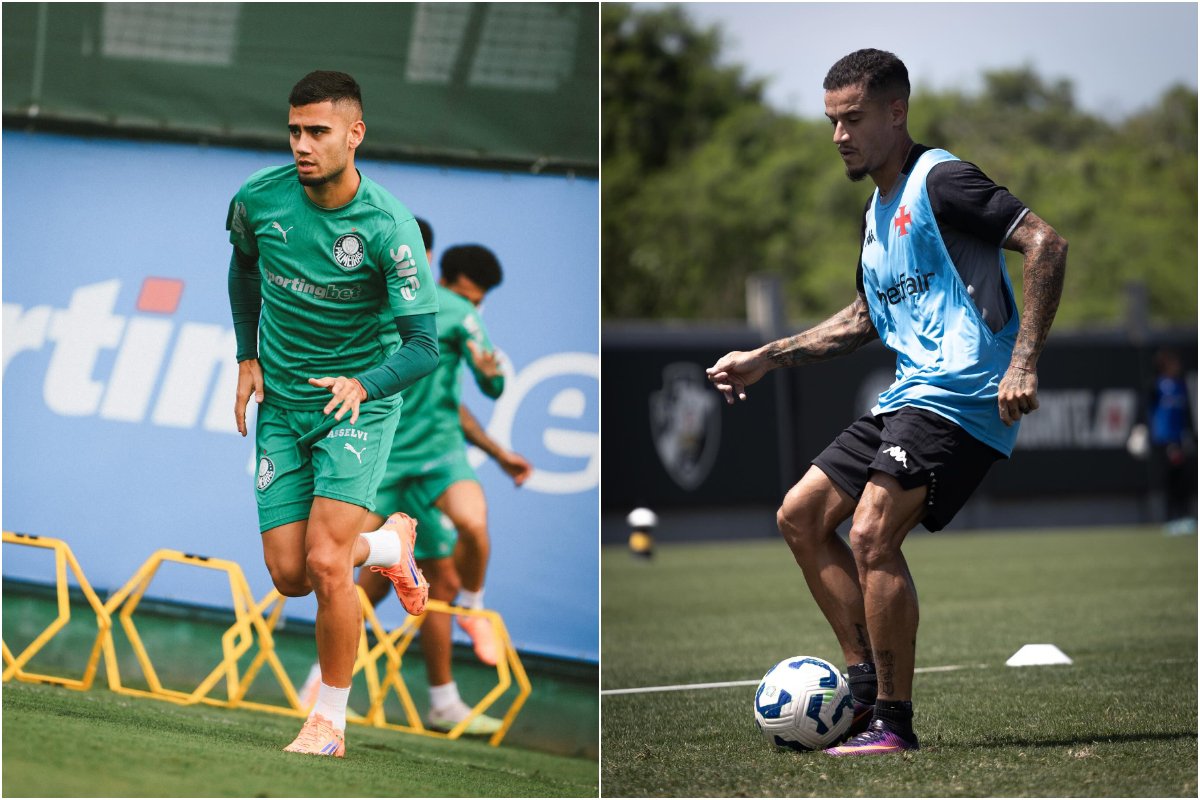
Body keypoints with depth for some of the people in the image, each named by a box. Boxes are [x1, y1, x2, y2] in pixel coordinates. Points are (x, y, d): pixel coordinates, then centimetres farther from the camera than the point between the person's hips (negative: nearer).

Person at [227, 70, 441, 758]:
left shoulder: (390, 228, -21)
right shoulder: (259, 198, -9)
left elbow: (423, 346, -18)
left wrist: (363, 385, -35)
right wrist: (249, 356, 9)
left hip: (359, 403, -4)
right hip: (280, 406, 4)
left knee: (326, 562, -18)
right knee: (289, 575, 0)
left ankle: (330, 722, 0)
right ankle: (389, 544, 33)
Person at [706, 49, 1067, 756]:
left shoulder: (938, 180, -10)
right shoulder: (878, 210, 19)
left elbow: (1047, 244, -20)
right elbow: (865, 319, 33)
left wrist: (1023, 363, -26)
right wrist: (768, 358, 28)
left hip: (961, 398, -10)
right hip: (907, 398, 10)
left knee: (872, 535, -22)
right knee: (801, 516, 11)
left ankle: (893, 723, -14)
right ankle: (866, 683, 13)